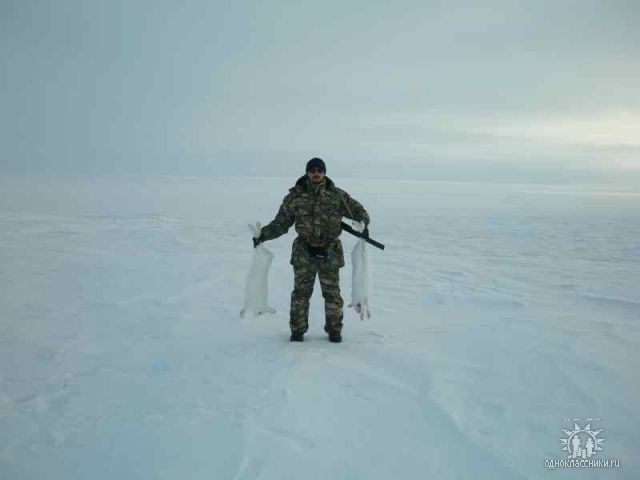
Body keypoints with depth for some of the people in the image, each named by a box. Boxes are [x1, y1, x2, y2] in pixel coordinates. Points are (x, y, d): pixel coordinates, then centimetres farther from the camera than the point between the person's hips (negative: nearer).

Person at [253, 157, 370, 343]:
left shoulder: (337, 195, 1)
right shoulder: (295, 197, 1)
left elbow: (358, 210, 11)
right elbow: (281, 223, 6)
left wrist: (364, 224, -9)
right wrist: (263, 234, -7)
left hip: (330, 253, 0)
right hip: (304, 252, 0)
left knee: (332, 293, 6)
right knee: (301, 291, 2)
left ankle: (334, 330, 20)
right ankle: (297, 330, 14)